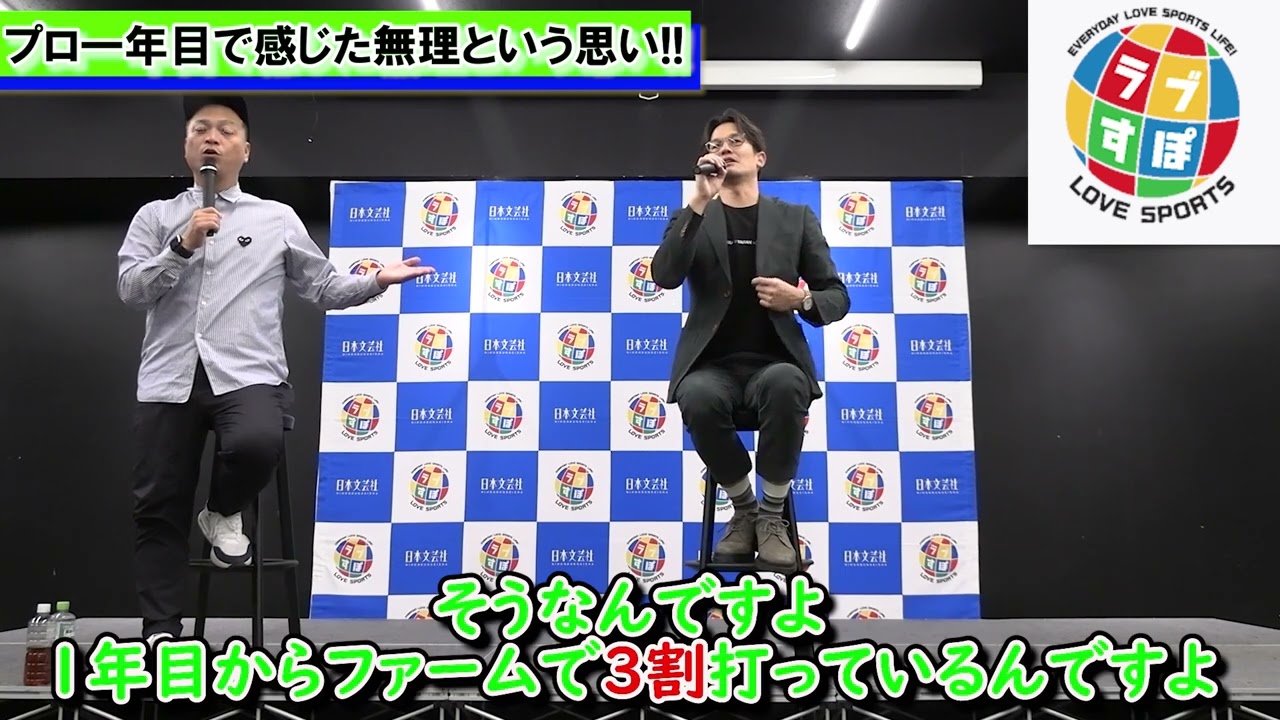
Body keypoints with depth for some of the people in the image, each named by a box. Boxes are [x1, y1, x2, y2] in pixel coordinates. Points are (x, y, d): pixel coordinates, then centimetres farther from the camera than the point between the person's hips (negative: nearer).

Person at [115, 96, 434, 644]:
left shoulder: (277, 219, 12)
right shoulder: (155, 216, 15)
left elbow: (325, 288, 14)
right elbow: (130, 289, 3)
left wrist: (377, 281, 0)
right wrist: (183, 245, -10)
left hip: (247, 374, -2)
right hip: (170, 378, 2)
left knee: (257, 443, -34)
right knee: (158, 507, 3)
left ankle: (222, 514, 0)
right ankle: (161, 631, 17)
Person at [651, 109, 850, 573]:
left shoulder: (795, 218, 13)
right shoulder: (692, 218, 13)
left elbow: (837, 297, 12)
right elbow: (665, 277, -8)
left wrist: (802, 299, -12)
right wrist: (699, 203, -13)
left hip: (773, 363, 0)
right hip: (713, 365, 0)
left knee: (786, 386, -37)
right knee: (698, 398, -35)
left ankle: (773, 513, -15)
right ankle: (744, 508, -8)